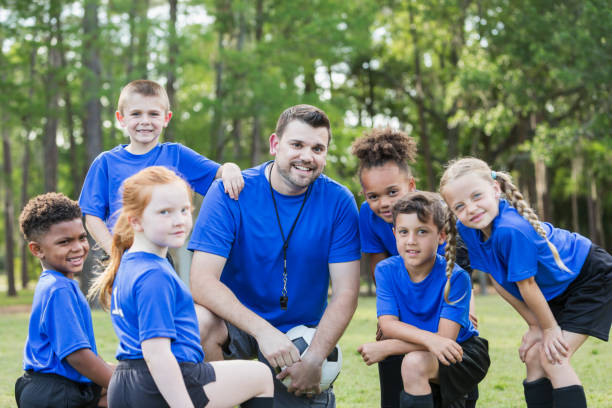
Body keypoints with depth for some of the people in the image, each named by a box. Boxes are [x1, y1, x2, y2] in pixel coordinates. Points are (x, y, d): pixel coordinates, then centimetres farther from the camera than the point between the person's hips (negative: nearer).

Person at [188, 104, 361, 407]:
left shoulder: (338, 202, -8)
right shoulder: (230, 193, -14)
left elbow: (345, 293, -9)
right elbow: (203, 281, -22)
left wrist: (314, 359, -21)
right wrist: (262, 330, -35)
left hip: (303, 329, 2)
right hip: (237, 320, -2)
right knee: (199, 323, -33)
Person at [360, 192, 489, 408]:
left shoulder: (454, 277, -21)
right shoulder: (386, 270, -9)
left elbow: (446, 337, -26)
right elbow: (388, 323, -20)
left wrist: (386, 347, -29)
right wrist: (428, 339, -39)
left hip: (464, 353, -5)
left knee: (414, 363, -31)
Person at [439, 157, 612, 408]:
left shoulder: (511, 229, -37)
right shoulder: (468, 229, -12)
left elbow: (526, 285, -25)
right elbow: (498, 281, -3)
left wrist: (550, 328, -12)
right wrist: (535, 325, -1)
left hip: (592, 279, -8)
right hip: (556, 291, 8)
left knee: (553, 360, -16)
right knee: (533, 357, 4)